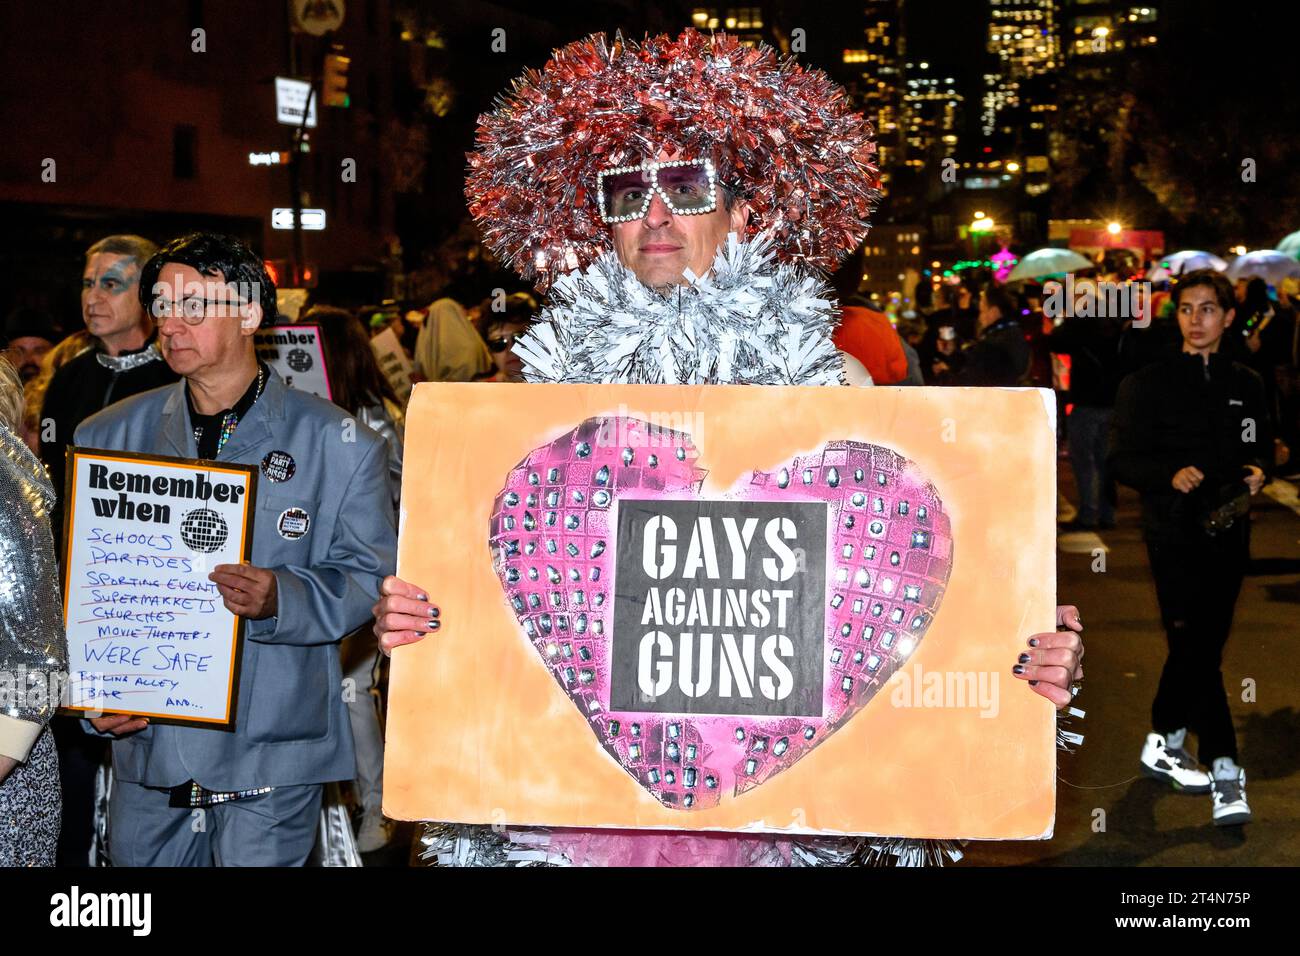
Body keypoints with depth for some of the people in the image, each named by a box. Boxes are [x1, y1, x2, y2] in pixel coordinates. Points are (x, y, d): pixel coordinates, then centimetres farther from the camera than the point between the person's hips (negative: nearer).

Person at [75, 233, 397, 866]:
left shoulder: (338, 445, -3)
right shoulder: (108, 438, 6)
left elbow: (369, 577, -4)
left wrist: (279, 599, -22)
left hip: (273, 753, -3)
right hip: (146, 743, 3)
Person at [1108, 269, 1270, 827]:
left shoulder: (1247, 385, 12)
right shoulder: (1147, 384, 0)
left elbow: (1262, 449, 21)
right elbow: (1121, 460, -3)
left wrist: (1258, 472, -2)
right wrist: (1170, 475, -21)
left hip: (1228, 532, 4)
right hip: (1174, 533, -4)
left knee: (1199, 648, 11)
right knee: (1195, 649, -12)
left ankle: (1164, 744, 29)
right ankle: (1223, 770, -9)